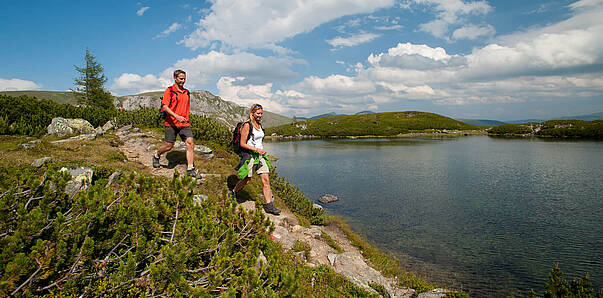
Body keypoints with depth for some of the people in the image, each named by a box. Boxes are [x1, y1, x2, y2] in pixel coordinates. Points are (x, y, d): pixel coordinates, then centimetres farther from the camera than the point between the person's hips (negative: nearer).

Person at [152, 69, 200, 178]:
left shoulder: (187, 92, 14)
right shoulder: (169, 91, -4)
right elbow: (164, 106, -14)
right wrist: (176, 116, -26)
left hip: (184, 124, 4)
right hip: (171, 123, -4)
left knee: (190, 143, -10)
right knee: (168, 146, 2)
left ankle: (190, 169, -6)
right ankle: (156, 156, 35)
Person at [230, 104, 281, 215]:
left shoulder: (259, 125, 11)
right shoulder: (247, 125, -12)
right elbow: (242, 144, -14)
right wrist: (257, 150, -19)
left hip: (260, 156, 7)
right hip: (249, 156, -6)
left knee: (266, 180, -1)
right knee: (246, 180, 5)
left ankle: (269, 205, 3)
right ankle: (233, 193, 35)